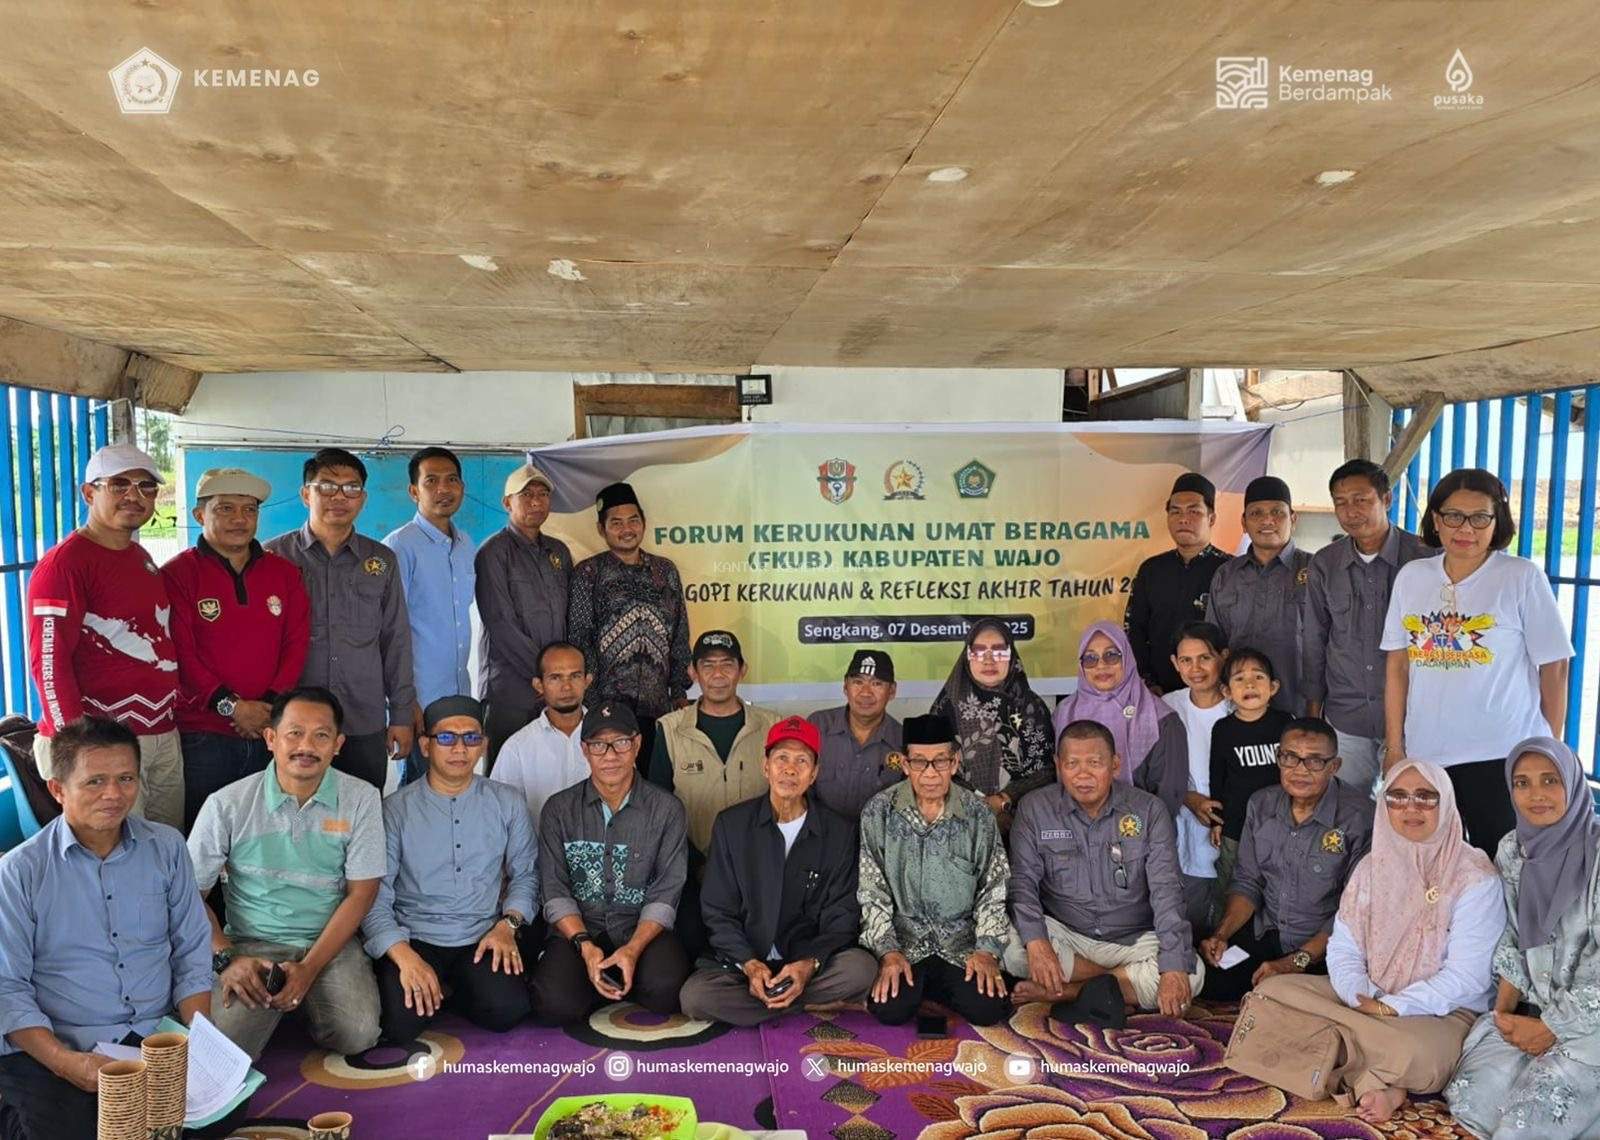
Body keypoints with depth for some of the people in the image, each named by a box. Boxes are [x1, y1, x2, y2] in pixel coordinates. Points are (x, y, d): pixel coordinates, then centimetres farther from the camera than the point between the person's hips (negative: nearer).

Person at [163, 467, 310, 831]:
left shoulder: (284, 572, 11)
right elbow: (180, 654, -7)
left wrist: (271, 704, -7)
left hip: (271, 730, 3)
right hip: (202, 735, -3)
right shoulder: (177, 574, 1)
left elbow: (297, 643, 6)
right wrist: (231, 706, -14)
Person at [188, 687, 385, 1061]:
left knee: (358, 1035, -23)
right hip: (251, 945, 0)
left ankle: (309, 1000, 11)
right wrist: (225, 958, -11)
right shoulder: (228, 805, -5)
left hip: (330, 943, 0)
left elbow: (360, 893, -4)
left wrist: (309, 968, -12)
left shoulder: (361, 799, -5)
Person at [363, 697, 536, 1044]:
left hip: (482, 939, 2)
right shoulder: (395, 810, -3)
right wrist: (405, 956, -21)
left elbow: (525, 874, 11)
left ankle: (449, 992, 8)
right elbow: (373, 897, -7)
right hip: (413, 938, -2)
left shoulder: (507, 803, 4)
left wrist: (508, 924, -7)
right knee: (399, 1021, -27)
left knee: (507, 1009, -24)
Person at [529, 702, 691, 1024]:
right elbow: (555, 892, 0)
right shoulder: (559, 810, 3)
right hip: (577, 931, 1)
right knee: (554, 1005, -28)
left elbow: (665, 894, -4)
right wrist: (585, 946, -16)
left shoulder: (666, 809, -1)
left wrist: (633, 949, -19)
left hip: (643, 930, 0)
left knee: (665, 990, -31)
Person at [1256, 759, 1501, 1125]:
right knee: (1272, 990, -15)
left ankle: (1352, 1069, -9)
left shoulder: (1475, 877, -10)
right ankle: (1382, 1082, -19)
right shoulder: (1373, 866, 7)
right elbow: (1343, 950, 3)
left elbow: (1466, 976, -16)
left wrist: (1390, 1007, -21)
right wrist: (1363, 1001, -17)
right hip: (1366, 1001, 6)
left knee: (1417, 1053, -41)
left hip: (1443, 1011, -6)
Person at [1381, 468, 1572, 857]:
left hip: (1502, 759, -3)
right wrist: (1394, 746, 6)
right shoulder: (1411, 577, 6)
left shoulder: (1523, 578, -3)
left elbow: (1553, 666, -1)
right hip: (1424, 755, 3)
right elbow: (1398, 665, 7)